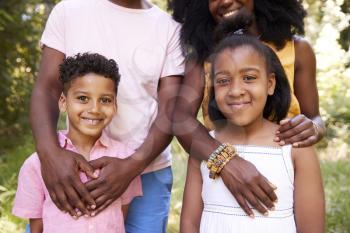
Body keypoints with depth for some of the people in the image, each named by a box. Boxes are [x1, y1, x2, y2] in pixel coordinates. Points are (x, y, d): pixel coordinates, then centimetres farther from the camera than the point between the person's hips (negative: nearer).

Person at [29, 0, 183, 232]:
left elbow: (170, 110, -4)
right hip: (73, 165, 1)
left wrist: (133, 165, -19)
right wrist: (50, 151, -21)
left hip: (147, 171, 0)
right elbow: (46, 88, -4)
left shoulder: (170, 28, -1)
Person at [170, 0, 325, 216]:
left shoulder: (297, 49, -5)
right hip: (216, 183, 0)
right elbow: (180, 117, -18)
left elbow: (316, 119, 2)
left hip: (279, 185, 0)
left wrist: (313, 129, -22)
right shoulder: (202, 55, -5)